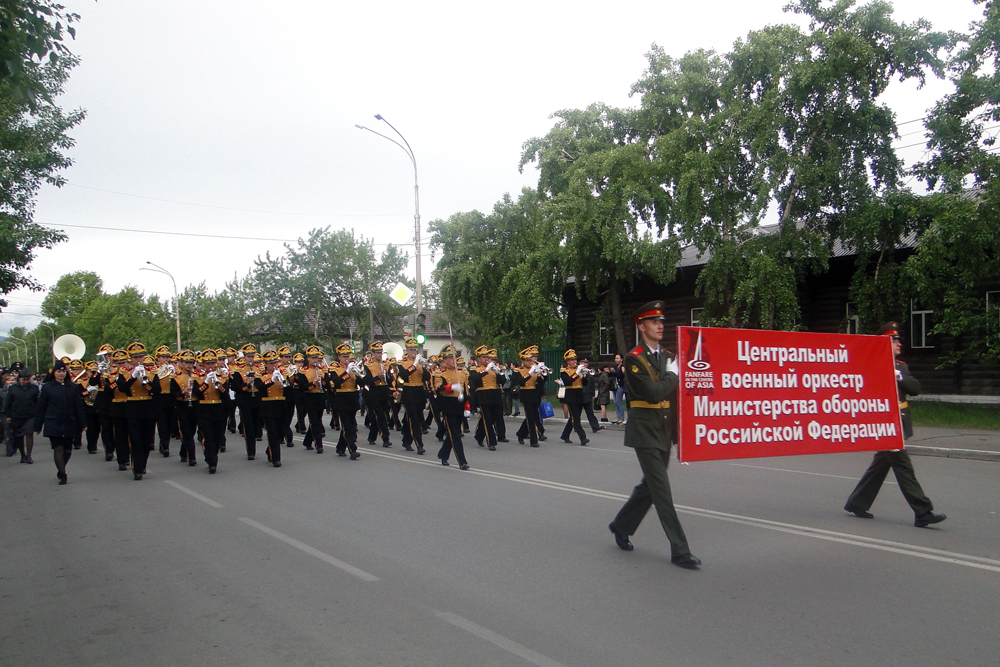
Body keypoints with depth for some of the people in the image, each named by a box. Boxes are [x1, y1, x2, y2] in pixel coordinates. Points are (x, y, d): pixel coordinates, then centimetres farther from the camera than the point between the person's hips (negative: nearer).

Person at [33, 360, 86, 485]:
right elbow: (40, 408, 5)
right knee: (58, 449, -10)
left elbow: (79, 407, 9)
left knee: (67, 450, 7)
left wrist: (83, 424, 6)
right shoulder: (47, 388, 4)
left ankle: (60, 471, 28)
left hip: (69, 425, 2)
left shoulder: (73, 388, 8)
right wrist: (37, 426, 3)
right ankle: (63, 475, -7)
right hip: (53, 424, -2)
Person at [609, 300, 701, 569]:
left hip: (664, 432, 8)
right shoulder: (634, 359, -10)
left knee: (650, 485, 15)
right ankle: (679, 550, -4)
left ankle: (621, 526, 34)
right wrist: (672, 376, -7)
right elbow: (653, 393, -21)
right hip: (645, 432, -7)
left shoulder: (667, 356, 13)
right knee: (661, 490, -7)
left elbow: (674, 392, 15)